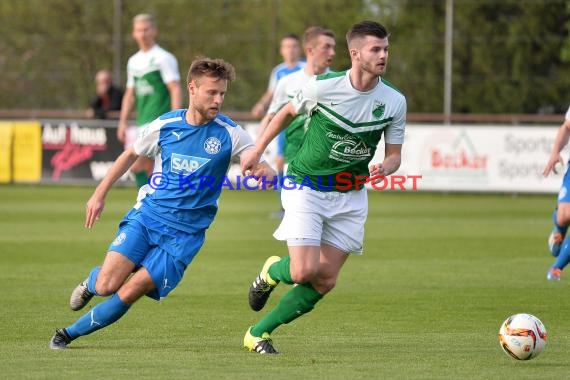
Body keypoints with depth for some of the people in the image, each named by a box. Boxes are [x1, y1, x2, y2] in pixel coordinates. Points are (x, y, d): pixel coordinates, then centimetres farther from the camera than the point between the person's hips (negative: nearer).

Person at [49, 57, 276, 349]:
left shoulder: (229, 134, -6)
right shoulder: (165, 125, -1)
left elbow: (262, 167, -7)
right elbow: (131, 154, 15)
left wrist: (265, 172, -32)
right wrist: (100, 194, 14)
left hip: (184, 233, -1)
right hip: (148, 214, 1)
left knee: (128, 293, -12)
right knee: (106, 285, -12)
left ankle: (69, 334, 7)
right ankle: (91, 282, 26)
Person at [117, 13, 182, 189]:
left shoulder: (163, 58, -6)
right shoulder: (133, 61, 16)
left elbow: (175, 91, -11)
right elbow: (130, 94, 22)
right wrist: (122, 122, 15)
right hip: (142, 122, 8)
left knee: (136, 166, -17)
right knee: (149, 169, 7)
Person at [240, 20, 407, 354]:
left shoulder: (394, 101, -8)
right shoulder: (323, 87, -16)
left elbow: (394, 155, 1)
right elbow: (288, 113, 5)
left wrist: (384, 168, -22)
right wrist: (257, 150, 9)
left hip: (350, 197, 4)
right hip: (306, 187, -4)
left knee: (325, 281, 0)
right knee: (304, 271, -17)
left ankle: (259, 333, 15)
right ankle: (272, 272, 21)